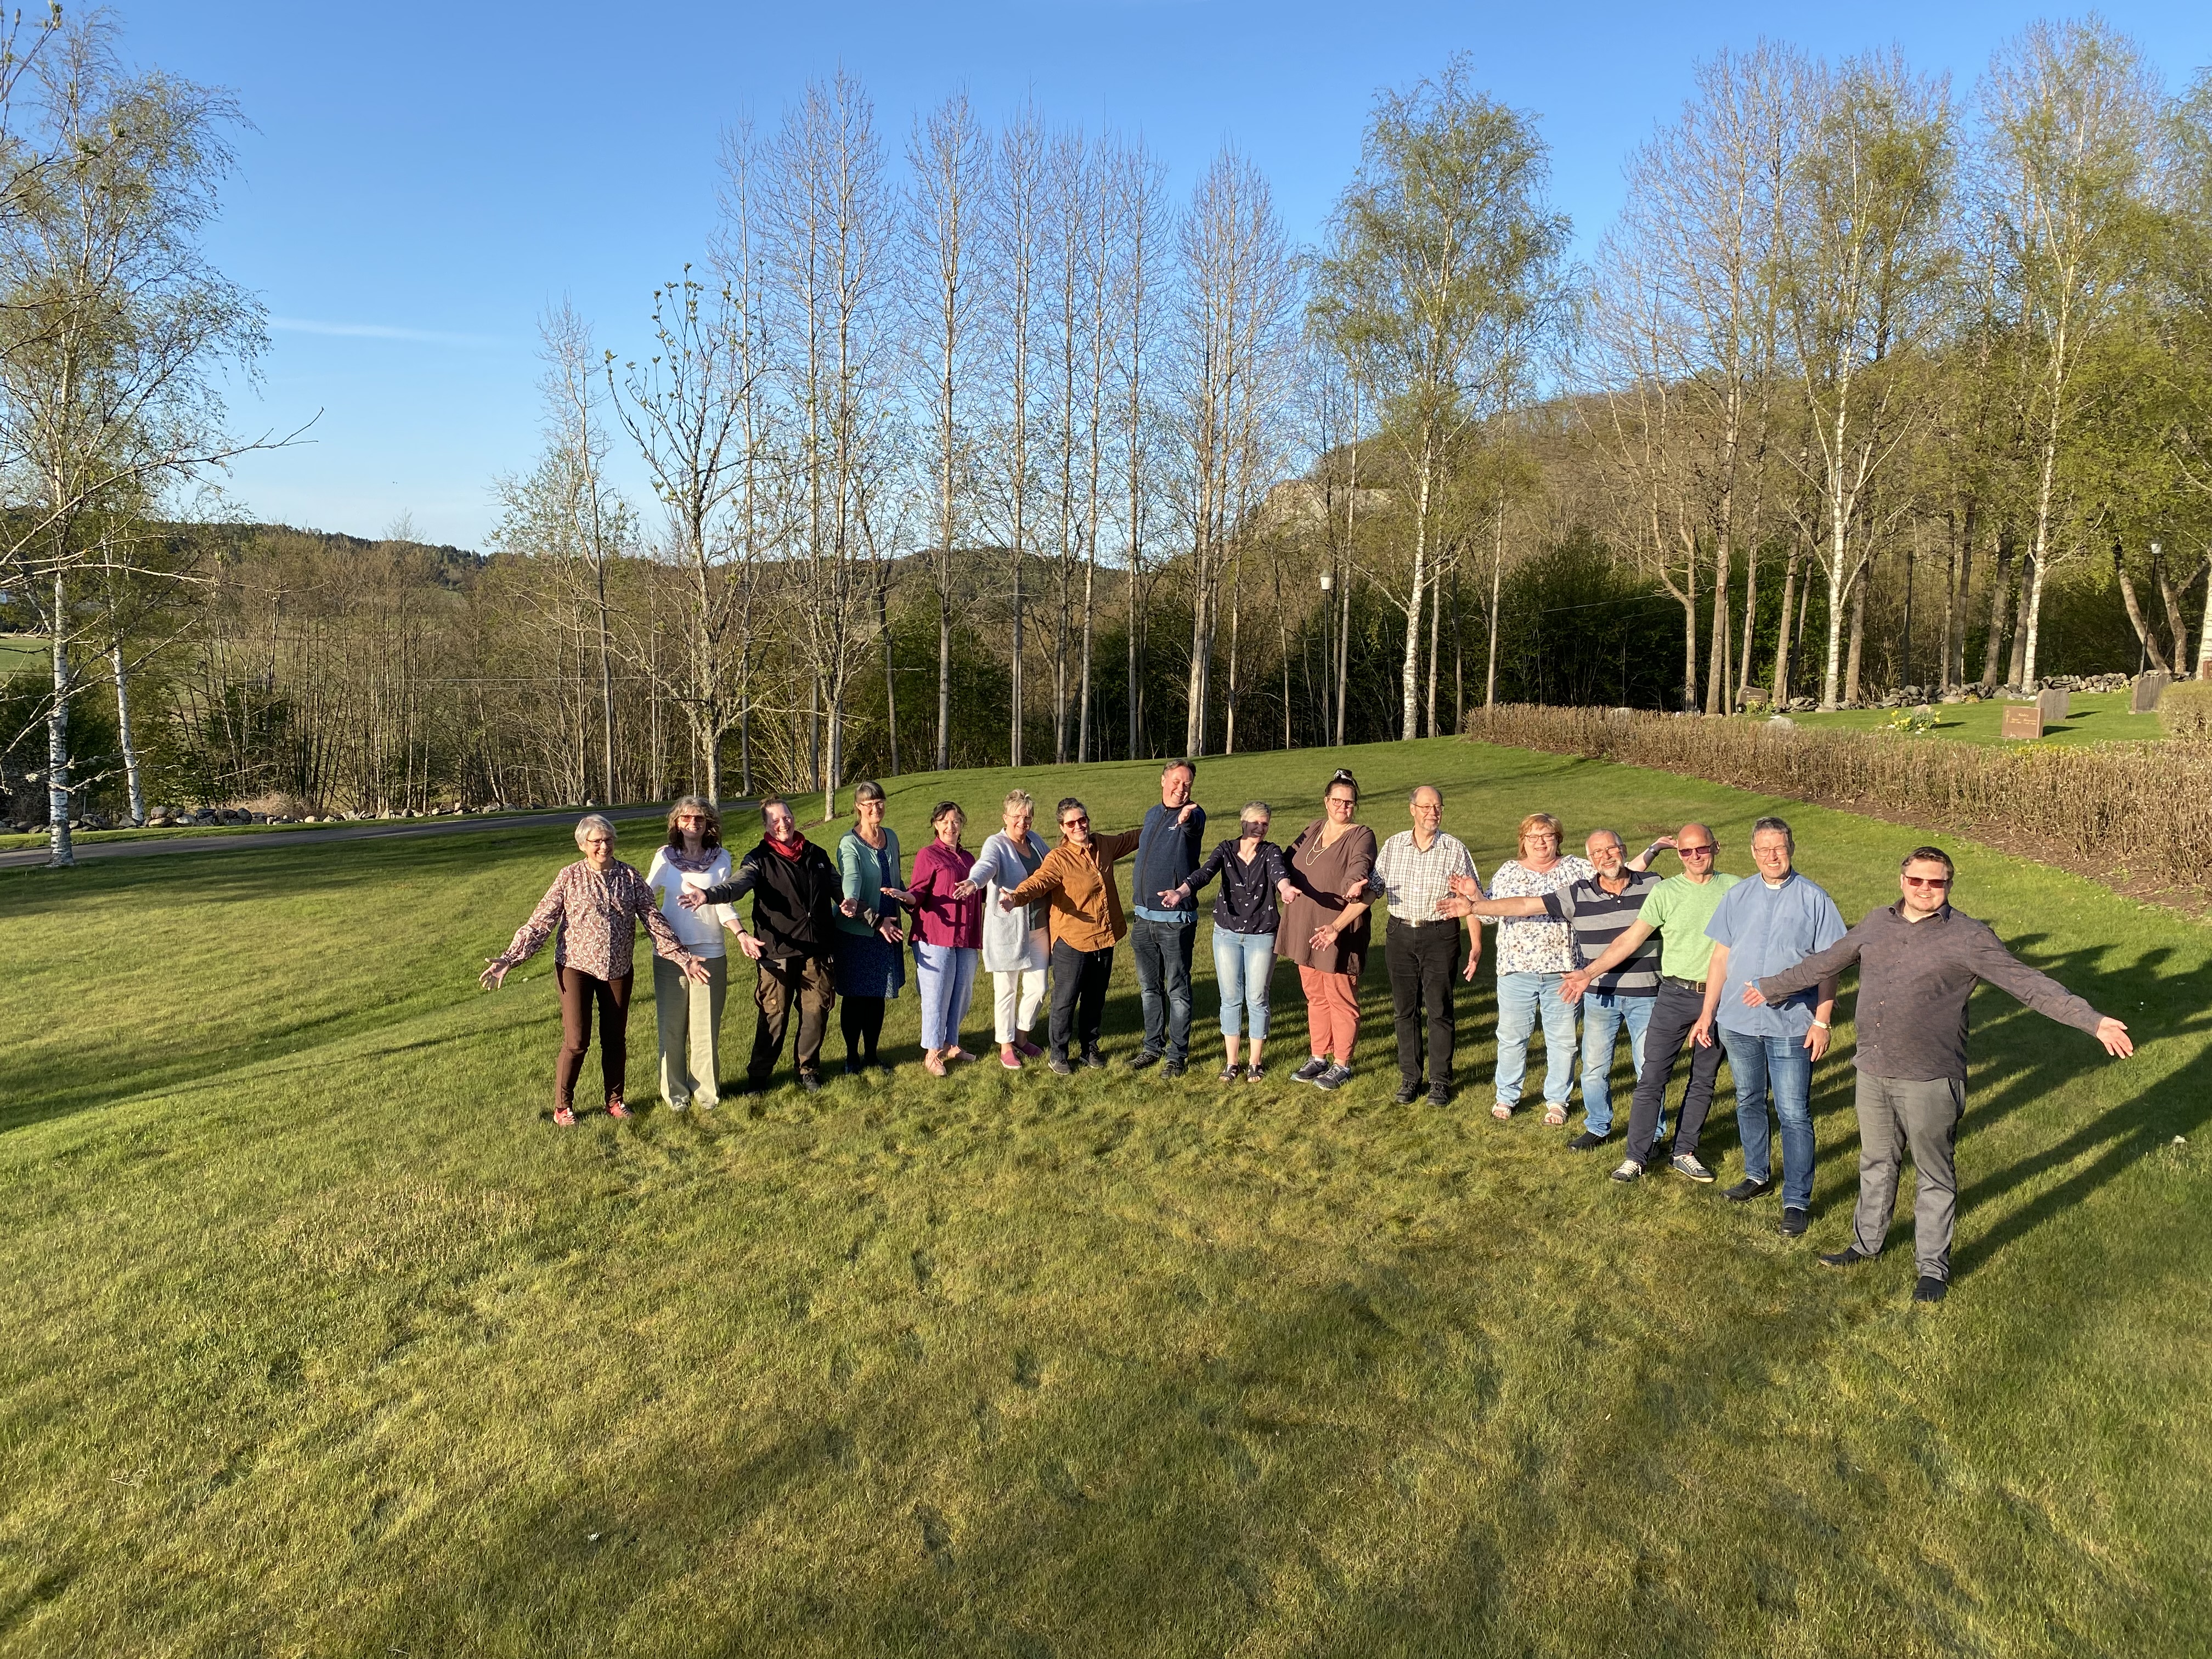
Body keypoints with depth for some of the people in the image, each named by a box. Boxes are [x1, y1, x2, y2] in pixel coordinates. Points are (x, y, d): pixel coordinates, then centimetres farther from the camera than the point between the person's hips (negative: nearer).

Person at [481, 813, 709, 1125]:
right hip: (576, 967, -3)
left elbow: (654, 921, 0)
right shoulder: (570, 877, -6)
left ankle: (615, 1100, 28)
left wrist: (683, 958, -5)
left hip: (617, 969, 3)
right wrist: (508, 959, -15)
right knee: (576, 1042, -4)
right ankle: (562, 1107, 14)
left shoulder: (630, 877, 0)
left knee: (615, 1039, 11)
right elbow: (540, 922, -7)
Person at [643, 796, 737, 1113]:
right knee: (671, 1027, 5)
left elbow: (724, 904, 2)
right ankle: (675, 1092, 17)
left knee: (706, 1027, 3)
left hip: (709, 954, 0)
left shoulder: (721, 858, 3)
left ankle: (707, 1091, 15)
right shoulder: (665, 857, 3)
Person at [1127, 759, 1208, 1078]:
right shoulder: (1152, 815, 11)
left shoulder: (1193, 816, -9)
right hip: (1144, 917, 6)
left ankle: (1178, 1054, 12)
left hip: (1176, 920, -6)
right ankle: (1153, 1047, 28)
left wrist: (1187, 817, -58)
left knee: (1178, 989, 2)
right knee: (1149, 987, 15)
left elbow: (1193, 825, -36)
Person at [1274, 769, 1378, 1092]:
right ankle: (1319, 1058, 30)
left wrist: (1337, 927, -34)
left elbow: (1360, 871, -23)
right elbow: (1288, 861, 4)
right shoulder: (1314, 829, 9)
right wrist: (1284, 883, -19)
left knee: (1341, 999, 5)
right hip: (1305, 929, 6)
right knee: (1315, 997, 17)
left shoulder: (1361, 837, -11)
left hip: (1338, 934, -6)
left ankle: (1342, 1065, 18)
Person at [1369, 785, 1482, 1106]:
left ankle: (1440, 1081, 13)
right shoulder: (1393, 846, 5)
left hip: (1440, 938, -2)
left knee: (1439, 1010, 1)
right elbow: (1373, 887, 9)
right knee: (1404, 1010, 7)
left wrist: (1477, 946, -6)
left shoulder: (1455, 850, -2)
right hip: (1400, 935, 3)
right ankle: (1409, 1077, 19)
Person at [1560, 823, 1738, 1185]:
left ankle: (1685, 1153, 23)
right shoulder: (1665, 892, -1)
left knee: (1703, 1082, 11)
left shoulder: (1735, 888, 2)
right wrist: (1589, 973, -8)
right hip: (1674, 995, -1)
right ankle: (1636, 1157, 3)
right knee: (1652, 1078, -4)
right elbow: (1630, 939, -2)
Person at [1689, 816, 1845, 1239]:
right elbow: (1721, 958, 8)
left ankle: (1797, 1200, 7)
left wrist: (1822, 1021, -9)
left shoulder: (1813, 900, -4)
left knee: (1794, 1114, -2)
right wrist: (1706, 1015, 6)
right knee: (1749, 1103, 17)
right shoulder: (1737, 897, 5)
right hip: (1739, 1023, 4)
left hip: (1792, 1027, -4)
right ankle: (1758, 1175, 35)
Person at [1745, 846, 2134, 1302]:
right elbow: (1824, 963, 19)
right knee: (1876, 1163, 21)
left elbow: (2029, 984, -13)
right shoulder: (1877, 923, 6)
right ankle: (1866, 1243, 38)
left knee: (1934, 1176, 8)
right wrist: (1772, 987, 28)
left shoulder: (1968, 937, -9)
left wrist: (2093, 1021, -22)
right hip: (1872, 1072, 5)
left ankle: (1933, 1268, 23)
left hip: (1930, 1080, -5)